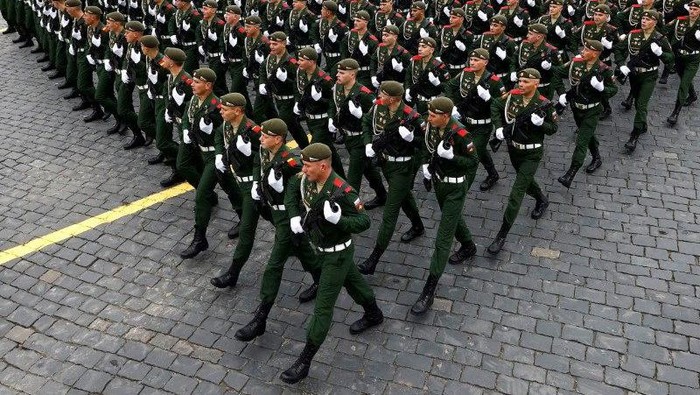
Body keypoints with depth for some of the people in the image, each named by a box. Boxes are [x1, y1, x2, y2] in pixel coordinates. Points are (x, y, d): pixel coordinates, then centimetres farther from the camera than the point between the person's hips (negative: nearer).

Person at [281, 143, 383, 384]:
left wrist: (338, 220, -42)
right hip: (321, 248, 8)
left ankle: (305, 362, 11)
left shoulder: (343, 192, -33)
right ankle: (374, 315, 56)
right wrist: (294, 215, -3)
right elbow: (292, 188, 9)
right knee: (351, 281, 30)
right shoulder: (307, 179, -12)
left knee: (323, 308, 0)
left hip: (337, 254, -8)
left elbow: (364, 222, -26)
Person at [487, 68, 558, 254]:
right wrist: (498, 126, -6)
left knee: (516, 195, -7)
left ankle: (501, 236, -1)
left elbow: (553, 128, -7)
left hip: (531, 154, -5)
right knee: (525, 181, 29)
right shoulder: (513, 95, -9)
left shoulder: (544, 104, -18)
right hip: (513, 149, 6)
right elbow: (496, 106, 7)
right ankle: (542, 201, 62)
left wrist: (540, 123, -28)